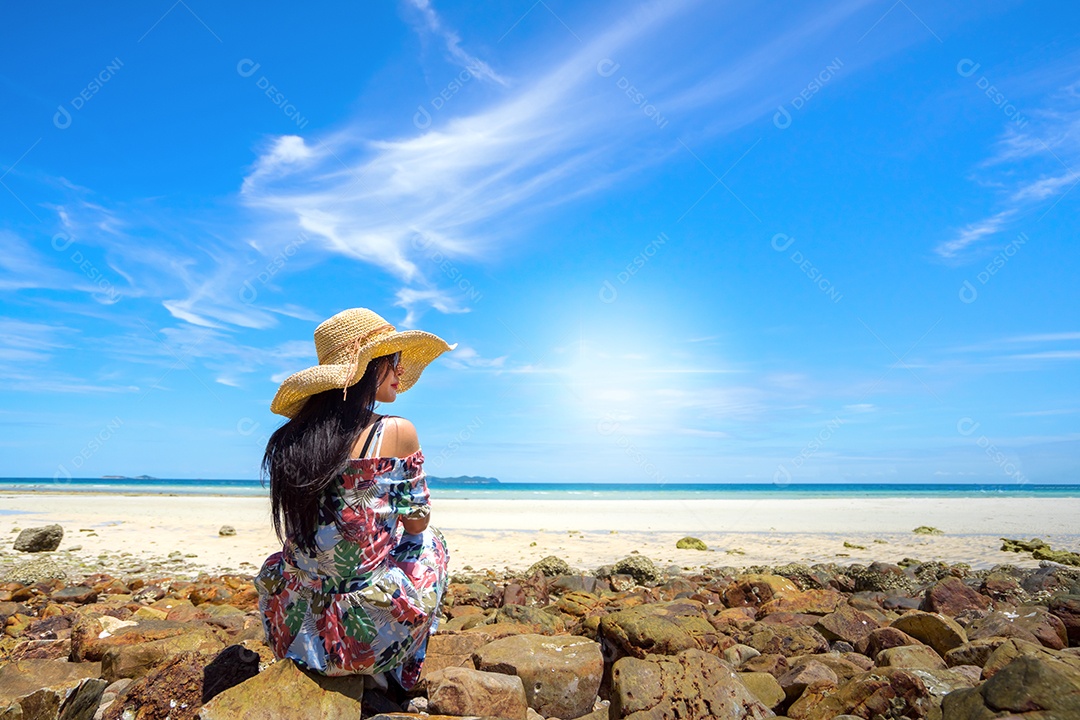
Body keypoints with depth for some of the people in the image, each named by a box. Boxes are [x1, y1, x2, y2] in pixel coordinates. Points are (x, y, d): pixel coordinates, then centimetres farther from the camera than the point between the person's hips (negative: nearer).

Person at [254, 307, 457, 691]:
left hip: (293, 629, 5)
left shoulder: (289, 438, -3)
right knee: (428, 543, 24)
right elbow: (416, 522, -5)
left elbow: (300, 533, 9)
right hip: (367, 634, -4)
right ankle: (384, 673, 30)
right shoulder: (397, 431, -17)